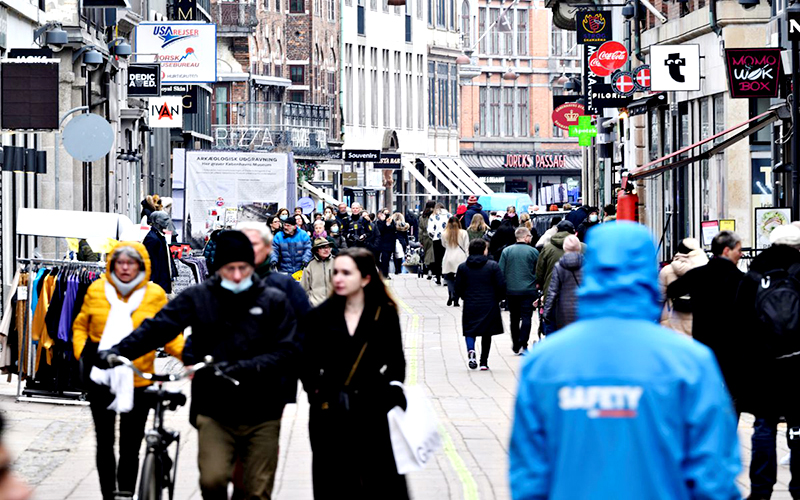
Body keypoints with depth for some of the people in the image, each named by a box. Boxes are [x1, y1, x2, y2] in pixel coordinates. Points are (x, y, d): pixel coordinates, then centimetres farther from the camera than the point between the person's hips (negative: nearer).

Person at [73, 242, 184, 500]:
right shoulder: (96, 290, 1)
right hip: (101, 380, 2)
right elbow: (81, 325, 12)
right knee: (104, 442, 11)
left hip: (138, 381, -1)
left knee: (130, 447, 4)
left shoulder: (155, 295, -2)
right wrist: (82, 352, -4)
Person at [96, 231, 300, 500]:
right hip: (214, 412, 0)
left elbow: (287, 351, -6)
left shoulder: (274, 302, 2)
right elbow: (158, 328, -7)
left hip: (262, 416, 1)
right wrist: (118, 351, -22)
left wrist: (247, 368, -21)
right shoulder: (198, 297, 2)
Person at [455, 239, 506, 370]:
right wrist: (497, 298, 12)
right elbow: (502, 286, -6)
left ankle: (471, 350, -20)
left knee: (470, 330, 10)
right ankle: (484, 362, 10)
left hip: (470, 305, 1)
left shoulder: (462, 267, 0)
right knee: (487, 334, 11)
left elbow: (458, 289, 2)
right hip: (489, 306, -1)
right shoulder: (493, 266, -6)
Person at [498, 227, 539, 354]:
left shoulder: (506, 251, -1)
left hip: (511, 290, 2)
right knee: (526, 317, 0)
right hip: (528, 290, -2)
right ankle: (523, 344, -12)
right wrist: (537, 284, 17)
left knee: (514, 318, 13)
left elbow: (501, 272, 1)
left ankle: (516, 346, 19)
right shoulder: (533, 251, -5)